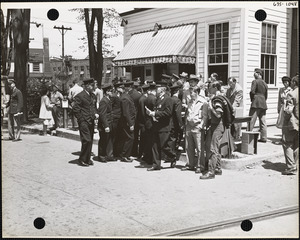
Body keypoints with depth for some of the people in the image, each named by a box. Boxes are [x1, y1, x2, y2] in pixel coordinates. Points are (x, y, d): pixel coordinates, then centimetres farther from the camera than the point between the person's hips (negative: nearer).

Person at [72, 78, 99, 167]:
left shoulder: (93, 95, 14)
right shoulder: (79, 96, -10)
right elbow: (75, 109, -11)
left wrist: (95, 113, 8)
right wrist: (81, 119, -12)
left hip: (91, 122, 8)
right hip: (84, 122, -7)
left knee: (90, 141, 10)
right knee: (87, 140, -10)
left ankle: (87, 159, 20)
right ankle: (82, 159, 3)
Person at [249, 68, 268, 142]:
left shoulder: (255, 81, -5)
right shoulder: (265, 83, 17)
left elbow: (252, 92, -15)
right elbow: (266, 95, 17)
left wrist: (252, 99, -1)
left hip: (256, 103, -7)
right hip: (263, 103, 7)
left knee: (251, 121, -4)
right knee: (263, 122, 7)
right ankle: (263, 138, 9)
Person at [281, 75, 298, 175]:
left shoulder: (291, 94, -16)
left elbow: (289, 110, -19)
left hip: (292, 123, -7)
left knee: (287, 144, 0)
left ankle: (291, 168, -4)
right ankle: (295, 165, 20)